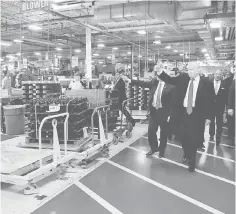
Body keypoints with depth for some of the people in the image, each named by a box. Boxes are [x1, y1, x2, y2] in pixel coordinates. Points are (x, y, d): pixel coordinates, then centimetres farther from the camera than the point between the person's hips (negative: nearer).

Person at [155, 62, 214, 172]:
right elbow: (170, 80, -3)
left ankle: (191, 161, 25)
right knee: (184, 137, 10)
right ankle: (187, 155, 40)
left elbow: (210, 100, -4)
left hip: (197, 114, -3)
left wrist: (208, 117, -5)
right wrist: (160, 71, -18)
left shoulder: (206, 82, -6)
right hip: (185, 112, 3)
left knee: (194, 138, 4)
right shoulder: (184, 78, 3)